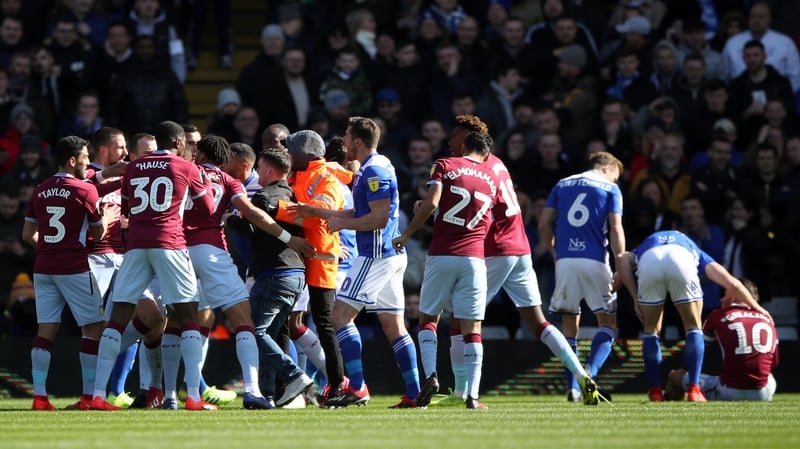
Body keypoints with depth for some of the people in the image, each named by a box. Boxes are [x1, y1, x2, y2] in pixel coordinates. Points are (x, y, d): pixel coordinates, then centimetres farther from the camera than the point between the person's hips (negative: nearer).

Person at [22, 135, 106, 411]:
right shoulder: (85, 191, -8)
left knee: (46, 329, 5)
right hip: (74, 268, -6)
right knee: (93, 327, 3)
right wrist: (104, 212, 20)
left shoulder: (40, 191, 8)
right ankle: (90, 395, 0)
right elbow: (99, 233, 2)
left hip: (43, 268, 6)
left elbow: (27, 235, 11)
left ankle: (39, 395, -2)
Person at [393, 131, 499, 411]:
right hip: (474, 258, 1)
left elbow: (431, 203, -9)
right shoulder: (491, 178, 14)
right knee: (472, 327, 1)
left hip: (441, 255, -1)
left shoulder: (445, 166, 3)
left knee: (428, 319, 12)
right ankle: (472, 395, -7)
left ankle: (431, 375, -8)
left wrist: (407, 235, -2)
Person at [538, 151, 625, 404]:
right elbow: (615, 229, -3)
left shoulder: (562, 185, 17)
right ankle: (589, 372, -18)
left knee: (569, 323, 12)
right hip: (595, 260, -3)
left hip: (565, 260, 3)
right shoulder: (610, 189, 7)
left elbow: (544, 224, 10)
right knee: (607, 321, 5)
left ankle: (573, 387, 6)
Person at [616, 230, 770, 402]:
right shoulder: (695, 252, 42)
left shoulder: (641, 250, 44)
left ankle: (655, 391, 19)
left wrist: (636, 297, 17)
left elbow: (623, 259, 18)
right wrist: (756, 307, 45)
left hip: (648, 259, 1)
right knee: (694, 327, 18)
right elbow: (732, 284, 31)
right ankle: (694, 389, 10)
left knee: (651, 329, 20)